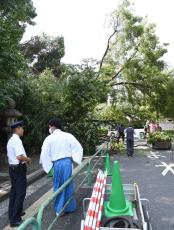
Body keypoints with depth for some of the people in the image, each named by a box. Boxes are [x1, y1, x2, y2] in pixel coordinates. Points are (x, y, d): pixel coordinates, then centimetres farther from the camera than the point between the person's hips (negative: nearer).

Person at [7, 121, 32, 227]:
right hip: (19, 169, -10)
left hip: (12, 168, 10)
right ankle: (15, 219, 7)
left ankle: (12, 214, 36)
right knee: (20, 193, -1)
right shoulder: (17, 140, -21)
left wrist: (25, 158, 13)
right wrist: (28, 159, -11)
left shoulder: (10, 140, 10)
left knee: (14, 191, 21)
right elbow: (19, 157, -29)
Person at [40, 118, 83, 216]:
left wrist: (48, 166, 6)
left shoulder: (49, 139, -5)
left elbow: (44, 154, -5)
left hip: (57, 164, -1)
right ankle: (70, 206, 29)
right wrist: (75, 159, 6)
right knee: (68, 184, 16)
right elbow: (78, 147, -2)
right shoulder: (68, 136, -1)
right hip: (68, 162, 2)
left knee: (58, 186, 14)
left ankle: (60, 209, 24)